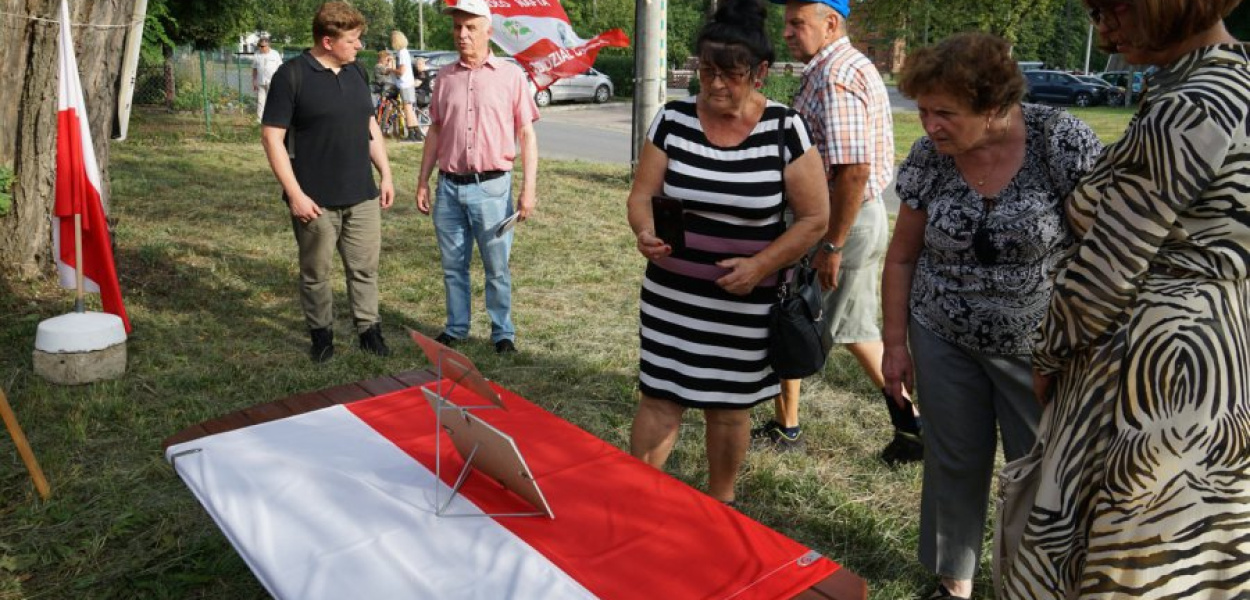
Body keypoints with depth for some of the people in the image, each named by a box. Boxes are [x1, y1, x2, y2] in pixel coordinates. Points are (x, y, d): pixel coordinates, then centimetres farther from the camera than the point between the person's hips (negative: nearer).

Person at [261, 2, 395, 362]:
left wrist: (386, 174, 12)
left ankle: (368, 329, 24)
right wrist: (294, 193, -16)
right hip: (316, 200, -5)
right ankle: (322, 334, 24)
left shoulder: (356, 72, 9)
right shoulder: (292, 75, -10)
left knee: (365, 268, 10)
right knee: (316, 273, 9)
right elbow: (272, 136, -11)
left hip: (362, 196, 5)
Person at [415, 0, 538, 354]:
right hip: (449, 187, 3)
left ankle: (503, 333, 19)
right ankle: (456, 328, 27)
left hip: (491, 187, -3)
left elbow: (527, 134, -2)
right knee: (452, 266, 12)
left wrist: (529, 189, -8)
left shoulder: (510, 75, -1)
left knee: (497, 269, 5)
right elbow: (434, 131, 15)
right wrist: (423, 182, 11)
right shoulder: (445, 77, 9)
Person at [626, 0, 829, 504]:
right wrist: (646, 231, -22)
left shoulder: (785, 129, -8)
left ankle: (719, 505, 34)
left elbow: (814, 217, -5)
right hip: (671, 293, 2)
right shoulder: (672, 120, -2)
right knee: (659, 397, 6)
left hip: (744, 302, -1)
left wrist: (760, 265, -16)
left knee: (729, 405, 12)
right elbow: (642, 194, 1)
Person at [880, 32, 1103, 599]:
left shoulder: (1062, 142, -17)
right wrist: (896, 342, 2)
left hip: (1041, 347, -2)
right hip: (945, 341, 3)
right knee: (955, 464, 13)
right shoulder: (927, 157, -7)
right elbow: (902, 257, 3)